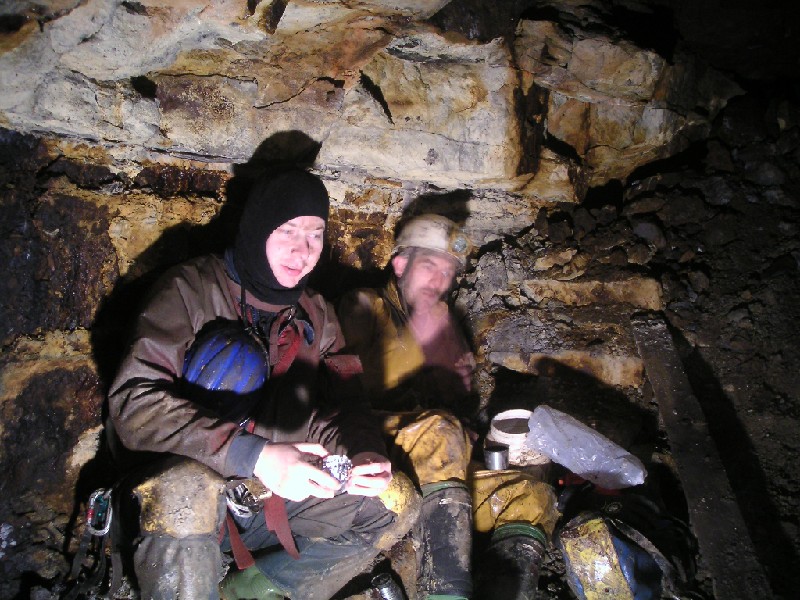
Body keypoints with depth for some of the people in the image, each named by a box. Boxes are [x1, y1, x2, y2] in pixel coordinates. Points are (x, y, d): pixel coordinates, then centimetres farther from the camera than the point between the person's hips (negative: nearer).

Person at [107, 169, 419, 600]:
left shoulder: (315, 317, 7)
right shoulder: (193, 290, -10)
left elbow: (341, 407, 7)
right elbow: (133, 403, -22)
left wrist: (364, 454, -17)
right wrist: (253, 455, -33)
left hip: (276, 498, 6)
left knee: (399, 504, -5)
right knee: (183, 492, -37)